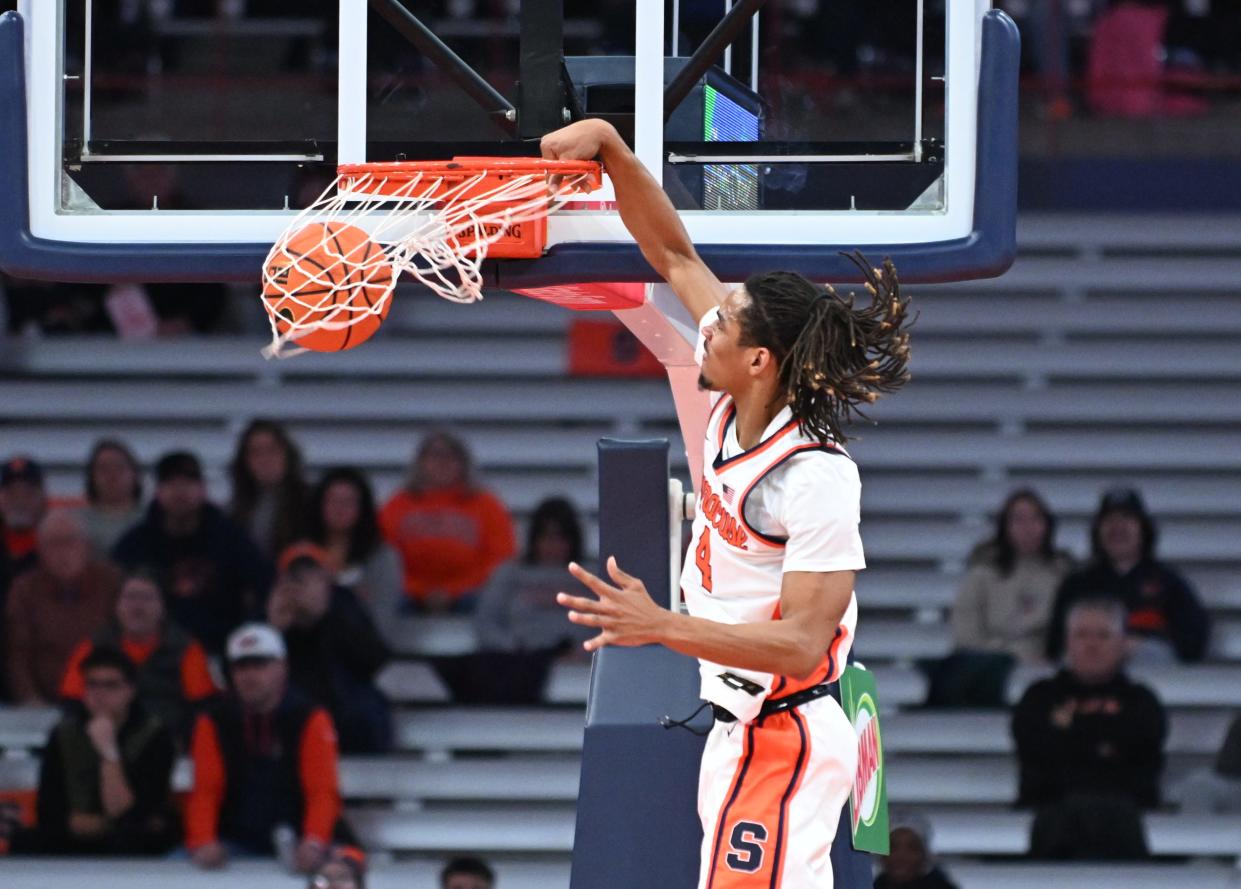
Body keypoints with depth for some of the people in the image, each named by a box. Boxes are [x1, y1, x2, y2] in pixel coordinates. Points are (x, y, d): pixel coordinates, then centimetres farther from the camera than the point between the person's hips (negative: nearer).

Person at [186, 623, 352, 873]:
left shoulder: (311, 720, -2)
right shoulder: (214, 723, 5)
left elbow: (322, 792, -11)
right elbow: (205, 791, -2)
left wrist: (314, 845, -30)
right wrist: (203, 843, -21)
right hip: (237, 841, 2)